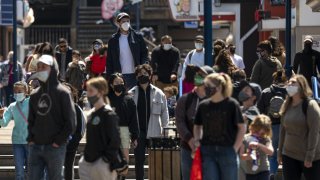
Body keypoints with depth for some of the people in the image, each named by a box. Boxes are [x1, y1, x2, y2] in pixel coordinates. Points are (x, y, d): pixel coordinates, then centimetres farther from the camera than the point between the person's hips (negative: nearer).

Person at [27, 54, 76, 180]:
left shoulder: (62, 93, -5)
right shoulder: (35, 95, 12)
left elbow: (70, 122, -8)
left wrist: (59, 141, -11)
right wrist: (30, 138, 5)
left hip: (55, 147, -5)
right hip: (35, 146, 5)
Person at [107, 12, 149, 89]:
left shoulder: (138, 37, 5)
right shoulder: (113, 40, 6)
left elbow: (144, 54, 4)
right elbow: (109, 61, 7)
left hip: (135, 75, 0)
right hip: (120, 76, 0)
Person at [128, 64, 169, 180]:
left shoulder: (158, 93, 2)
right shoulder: (131, 94, 1)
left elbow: (164, 112, 6)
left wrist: (163, 127, 1)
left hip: (154, 132, 0)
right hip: (138, 132, 0)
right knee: (139, 160, 3)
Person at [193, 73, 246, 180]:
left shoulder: (231, 104, -4)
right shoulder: (203, 106, 5)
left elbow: (242, 127, 0)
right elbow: (197, 126, 19)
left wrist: (235, 148, -6)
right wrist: (197, 141, 3)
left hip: (227, 151, -3)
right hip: (208, 152, 3)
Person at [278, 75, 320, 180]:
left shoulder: (310, 105, -12)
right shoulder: (286, 105, 8)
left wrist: (309, 156, -19)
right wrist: (280, 152, 11)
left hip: (310, 157, -6)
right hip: (289, 155, 6)